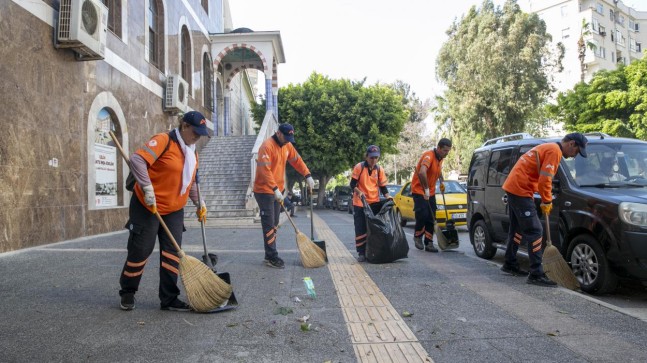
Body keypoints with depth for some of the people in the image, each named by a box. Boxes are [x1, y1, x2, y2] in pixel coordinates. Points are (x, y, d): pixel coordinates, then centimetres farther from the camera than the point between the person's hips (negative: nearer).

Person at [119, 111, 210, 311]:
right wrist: (147, 188, -31)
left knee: (172, 253, 2)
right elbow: (137, 159, -26)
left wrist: (199, 203, 14)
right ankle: (127, 293, 23)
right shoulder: (164, 140, -14)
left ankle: (169, 298, 10)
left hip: (174, 210, 7)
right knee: (140, 250, 2)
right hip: (146, 206, -7)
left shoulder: (192, 152, 11)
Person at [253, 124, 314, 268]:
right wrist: (275, 189, -31)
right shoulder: (267, 146, -19)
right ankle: (272, 257, -3)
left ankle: (270, 255, 19)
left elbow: (297, 160, 14)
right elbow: (265, 171, -26)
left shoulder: (287, 146, 7)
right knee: (269, 225, -7)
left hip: (277, 190, 9)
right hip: (264, 190, -8)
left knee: (274, 224, 11)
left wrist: (308, 176, 2)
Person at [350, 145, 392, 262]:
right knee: (360, 229, -3)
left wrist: (387, 196, -9)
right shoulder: (359, 167, -7)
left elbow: (383, 186, 8)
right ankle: (361, 253, 4)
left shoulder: (380, 169, 4)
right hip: (360, 203, -3)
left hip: (374, 203, 3)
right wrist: (358, 192, -25)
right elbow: (352, 184, -7)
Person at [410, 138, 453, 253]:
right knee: (422, 215, -13)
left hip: (430, 192, 8)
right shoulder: (429, 156, -22)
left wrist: (442, 181, 13)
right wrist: (426, 189, -35)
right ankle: (417, 237, 11)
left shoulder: (440, 158, 6)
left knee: (431, 218, 5)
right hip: (419, 190, -8)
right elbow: (422, 172, -39)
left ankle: (428, 243, 10)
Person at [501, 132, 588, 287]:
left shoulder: (547, 147, 21)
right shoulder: (555, 151, -10)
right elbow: (545, 180, -18)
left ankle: (510, 264, 30)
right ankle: (536, 274, -6)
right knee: (535, 231, -8)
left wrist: (546, 200, 17)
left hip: (512, 187, 11)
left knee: (517, 228, 20)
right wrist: (547, 201, -5)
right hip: (520, 190, -11)